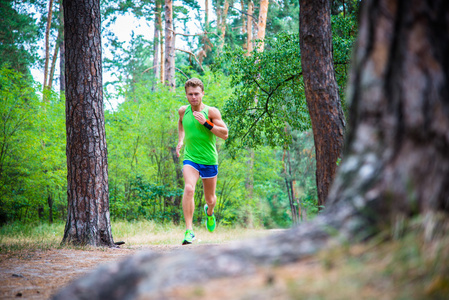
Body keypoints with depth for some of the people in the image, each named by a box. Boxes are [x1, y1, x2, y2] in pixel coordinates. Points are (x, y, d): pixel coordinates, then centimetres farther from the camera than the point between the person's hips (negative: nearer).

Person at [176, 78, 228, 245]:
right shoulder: (183, 111, 1)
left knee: (210, 199, 14)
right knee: (188, 189, -27)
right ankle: (189, 230, -28)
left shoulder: (211, 112, -9)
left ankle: (209, 212, 53)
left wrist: (206, 123, -23)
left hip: (209, 160, 0)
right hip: (190, 158, 1)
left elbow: (225, 134, -13)